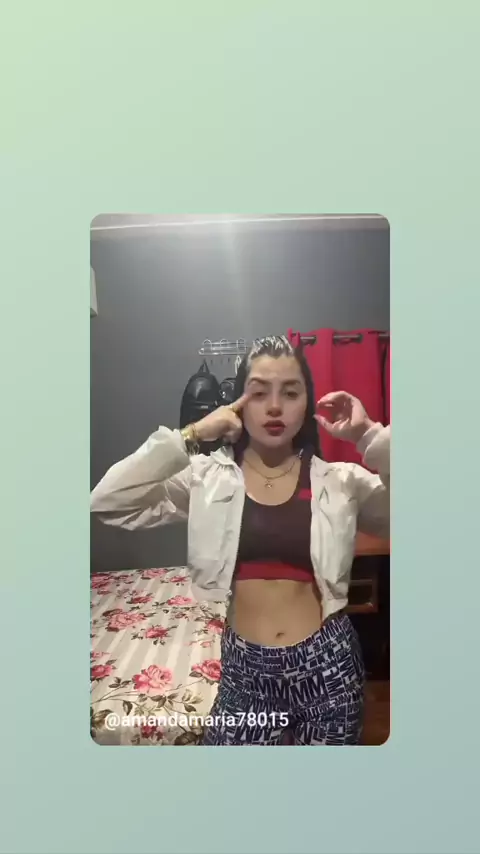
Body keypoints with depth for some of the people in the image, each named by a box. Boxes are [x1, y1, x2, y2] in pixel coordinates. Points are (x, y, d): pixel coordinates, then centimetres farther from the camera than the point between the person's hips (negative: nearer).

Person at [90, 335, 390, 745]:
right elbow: (107, 502, -15)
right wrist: (189, 436, -18)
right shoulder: (207, 477, -5)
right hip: (245, 665, 0)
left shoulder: (339, 481, -4)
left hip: (327, 662, 1)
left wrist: (370, 436, -19)